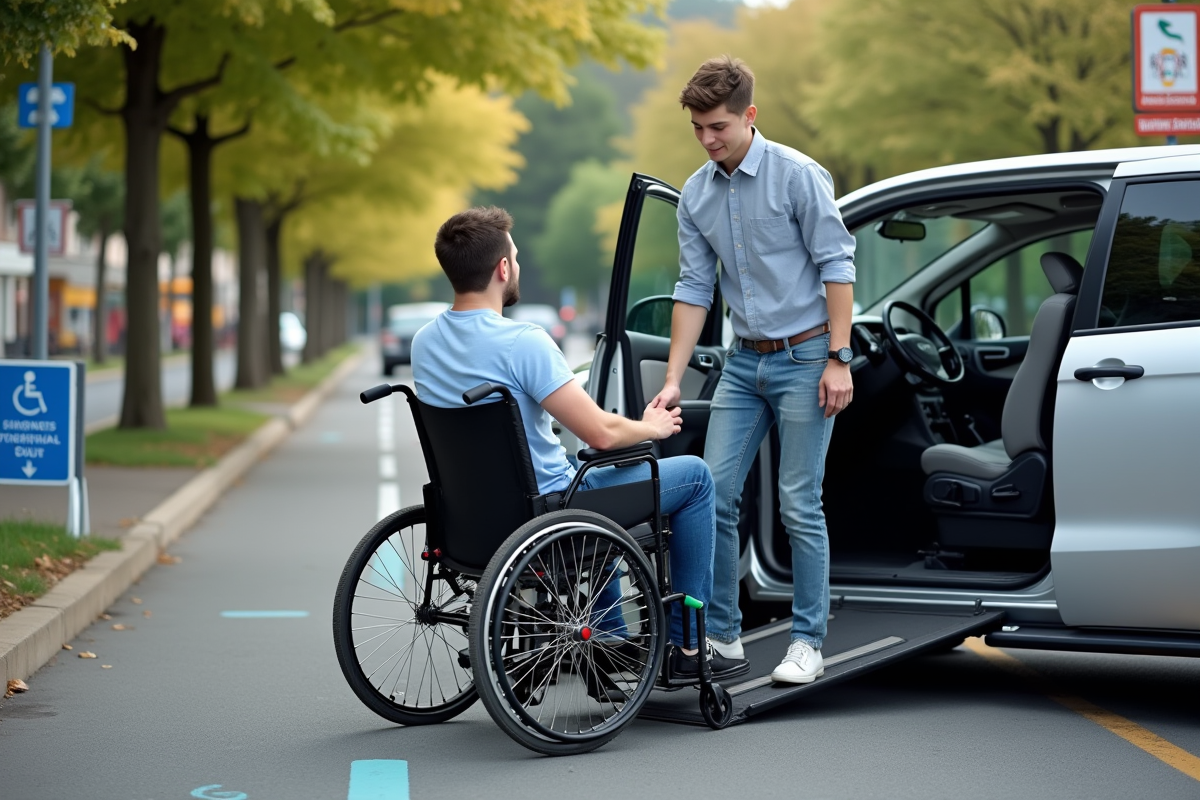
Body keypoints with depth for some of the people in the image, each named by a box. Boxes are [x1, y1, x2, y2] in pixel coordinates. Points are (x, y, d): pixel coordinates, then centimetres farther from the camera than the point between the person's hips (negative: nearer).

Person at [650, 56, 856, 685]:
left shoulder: (797, 175, -11)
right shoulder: (696, 195, 6)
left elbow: (836, 266, -11)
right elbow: (694, 289, 8)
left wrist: (838, 359, -15)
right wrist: (672, 379, 3)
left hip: (804, 357, -6)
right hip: (744, 361, 6)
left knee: (799, 505, -4)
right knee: (714, 493, 1)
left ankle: (808, 642, 5)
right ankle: (720, 632, 12)